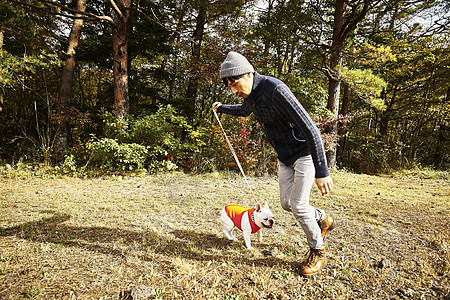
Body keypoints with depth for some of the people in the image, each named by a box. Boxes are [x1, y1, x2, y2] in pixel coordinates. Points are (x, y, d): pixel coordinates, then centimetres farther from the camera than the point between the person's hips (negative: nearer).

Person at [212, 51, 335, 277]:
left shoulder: (276, 90, -30)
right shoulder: (250, 93, -2)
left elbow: (309, 129, -33)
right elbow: (244, 110, 26)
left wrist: (321, 172, -34)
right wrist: (221, 108, 41)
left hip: (305, 151, -8)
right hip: (285, 154, 8)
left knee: (298, 204, -7)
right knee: (287, 203, 7)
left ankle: (317, 252, 17)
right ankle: (323, 220, 34)